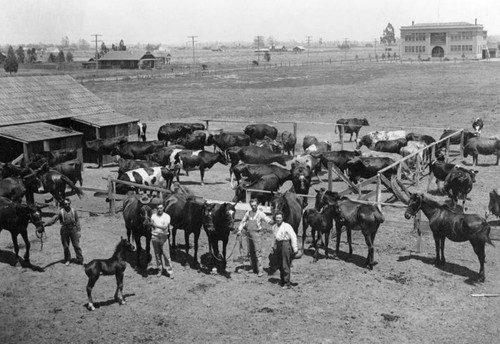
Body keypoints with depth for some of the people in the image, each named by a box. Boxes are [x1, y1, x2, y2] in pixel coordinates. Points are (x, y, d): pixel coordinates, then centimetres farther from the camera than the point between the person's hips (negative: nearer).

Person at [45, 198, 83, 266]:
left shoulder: (73, 211, 4)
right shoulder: (61, 212, -2)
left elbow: (77, 221, 7)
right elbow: (54, 218, -11)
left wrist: (79, 230, 2)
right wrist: (46, 224, -24)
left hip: (73, 229, 0)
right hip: (64, 230, 0)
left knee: (76, 245, 0)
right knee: (66, 246, 7)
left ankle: (80, 260, 7)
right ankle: (67, 260, 21)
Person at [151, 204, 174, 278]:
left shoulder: (167, 216, -2)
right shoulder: (153, 216, 6)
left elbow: (165, 227, -13)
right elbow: (152, 225, -2)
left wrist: (156, 225, -14)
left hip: (164, 237, -2)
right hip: (154, 237, 2)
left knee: (166, 255, -3)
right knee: (157, 255, 9)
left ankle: (170, 271, 3)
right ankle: (160, 270, 21)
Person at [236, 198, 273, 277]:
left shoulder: (260, 213, -4)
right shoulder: (248, 213, 10)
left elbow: (268, 220, -15)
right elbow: (243, 222, 18)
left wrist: (273, 221, -37)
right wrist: (240, 230, 6)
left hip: (256, 233, -5)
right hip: (248, 233, 5)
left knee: (258, 252, -10)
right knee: (251, 252, 11)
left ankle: (260, 270, -9)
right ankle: (254, 269, 22)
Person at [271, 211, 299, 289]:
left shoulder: (287, 226, -13)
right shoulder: (274, 227, 8)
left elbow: (293, 237, -14)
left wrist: (295, 249, -15)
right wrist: (274, 246, 23)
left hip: (285, 244, -7)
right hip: (278, 245, 7)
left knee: (285, 265, -6)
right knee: (280, 265, 15)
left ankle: (287, 284, 1)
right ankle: (282, 281, 30)